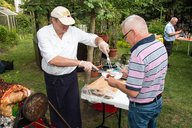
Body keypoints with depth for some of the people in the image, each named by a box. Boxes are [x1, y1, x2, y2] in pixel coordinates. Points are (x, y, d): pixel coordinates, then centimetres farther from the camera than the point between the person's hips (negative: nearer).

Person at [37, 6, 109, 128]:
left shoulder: (73, 31, -7)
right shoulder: (43, 33, -17)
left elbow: (92, 38, 4)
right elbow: (52, 60, -30)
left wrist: (101, 42, -22)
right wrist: (81, 63, -34)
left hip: (71, 76, 2)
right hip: (53, 79, -2)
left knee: (73, 109, 14)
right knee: (57, 110, 17)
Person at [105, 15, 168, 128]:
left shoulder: (138, 55, -33)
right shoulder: (160, 45, -5)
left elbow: (133, 92, -29)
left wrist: (115, 84, -12)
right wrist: (130, 74, 8)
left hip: (141, 108, -8)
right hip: (158, 102, 8)